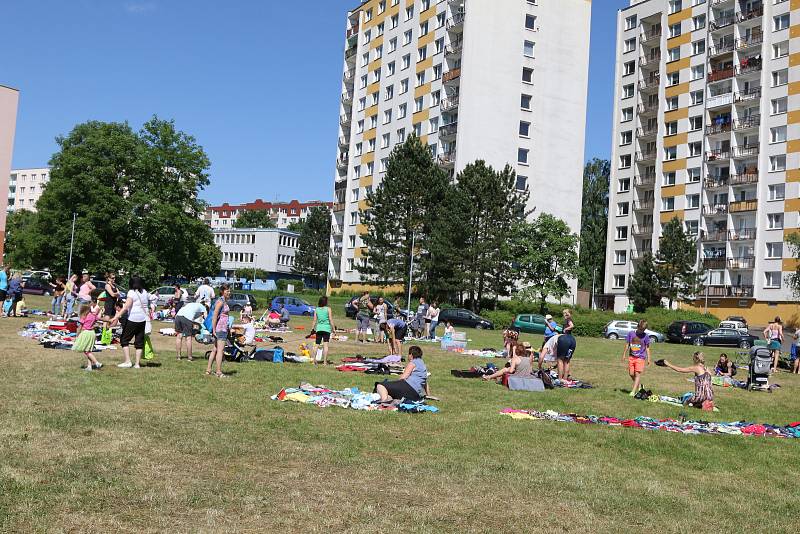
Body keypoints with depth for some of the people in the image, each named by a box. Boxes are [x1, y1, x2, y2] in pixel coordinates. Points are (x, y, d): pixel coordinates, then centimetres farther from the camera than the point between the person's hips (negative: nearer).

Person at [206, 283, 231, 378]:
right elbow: (214, 316, -18)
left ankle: (208, 369, 21)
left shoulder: (224, 301, 16)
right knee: (220, 350, -8)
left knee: (215, 349, 14)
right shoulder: (220, 301, -13)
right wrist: (214, 330, -20)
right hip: (220, 328, -10)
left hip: (223, 328, 10)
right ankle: (219, 372, -6)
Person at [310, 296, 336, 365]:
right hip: (326, 328, -3)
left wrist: (312, 328, 11)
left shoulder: (316, 309, 5)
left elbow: (314, 320, 5)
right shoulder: (328, 309, -4)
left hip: (318, 328, 3)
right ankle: (325, 361, -7)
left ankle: (315, 360, 9)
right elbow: (331, 320, -5)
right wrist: (333, 328, 0)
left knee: (317, 345, 11)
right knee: (325, 345, -4)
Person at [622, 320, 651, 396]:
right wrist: (624, 355, 9)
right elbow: (627, 345, 7)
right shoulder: (631, 333, 0)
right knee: (631, 374, 4)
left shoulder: (645, 336, -4)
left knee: (637, 374, -8)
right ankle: (639, 386, 27)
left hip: (640, 358, -3)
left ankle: (633, 391, -8)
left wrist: (648, 358, -1)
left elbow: (647, 348, 2)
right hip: (631, 356, 3)